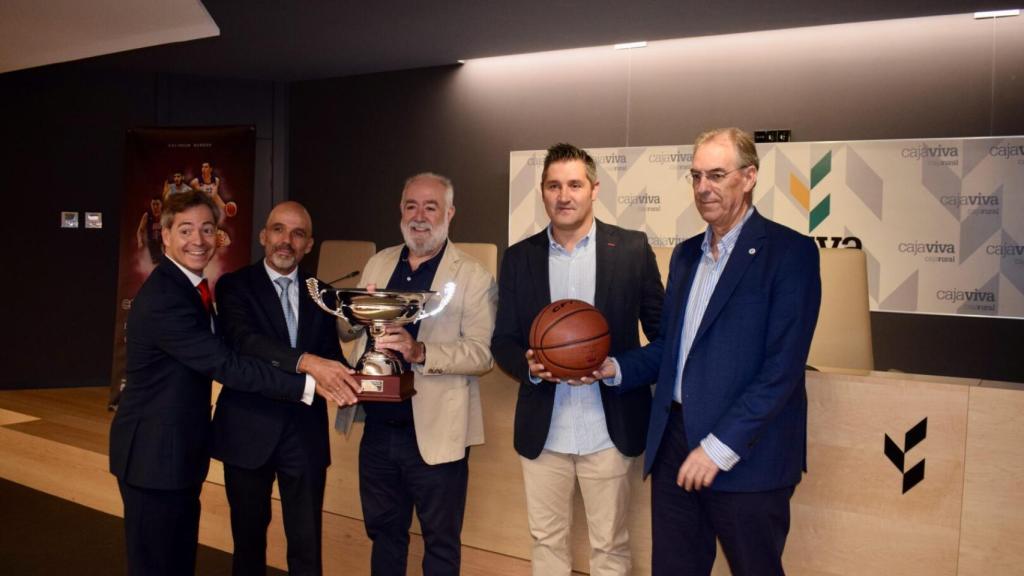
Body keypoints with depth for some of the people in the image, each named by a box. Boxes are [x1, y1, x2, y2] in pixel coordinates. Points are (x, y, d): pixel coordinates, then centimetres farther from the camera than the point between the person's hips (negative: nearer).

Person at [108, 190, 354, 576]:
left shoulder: (190, 286, 9)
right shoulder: (162, 298, -22)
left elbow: (215, 356, 8)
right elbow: (226, 366, -27)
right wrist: (308, 384, -28)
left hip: (181, 449, 9)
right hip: (155, 452, -9)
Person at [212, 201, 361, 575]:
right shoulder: (235, 286, -5)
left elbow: (330, 355, 5)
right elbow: (242, 340, -23)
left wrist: (345, 377, -19)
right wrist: (305, 361, -38)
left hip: (306, 433, 2)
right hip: (250, 431, -2)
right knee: (249, 540, 16)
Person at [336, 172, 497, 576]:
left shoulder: (473, 276, -9)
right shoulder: (378, 263, 9)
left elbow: (482, 353, -17)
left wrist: (421, 352, -31)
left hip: (434, 434, -5)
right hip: (378, 428, 5)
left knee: (440, 541, 11)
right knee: (384, 532, 21)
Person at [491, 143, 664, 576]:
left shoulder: (632, 248, -2)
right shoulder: (519, 257, 4)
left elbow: (662, 329, 3)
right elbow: (502, 341, 6)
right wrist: (528, 366, -14)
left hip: (609, 430, -2)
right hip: (542, 430, 2)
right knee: (546, 541, 15)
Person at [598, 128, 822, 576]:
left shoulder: (790, 251, -9)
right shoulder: (686, 254, 13)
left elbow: (783, 367, -16)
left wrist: (720, 446, -19)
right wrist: (617, 367, 0)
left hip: (746, 455, -6)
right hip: (674, 443, 6)